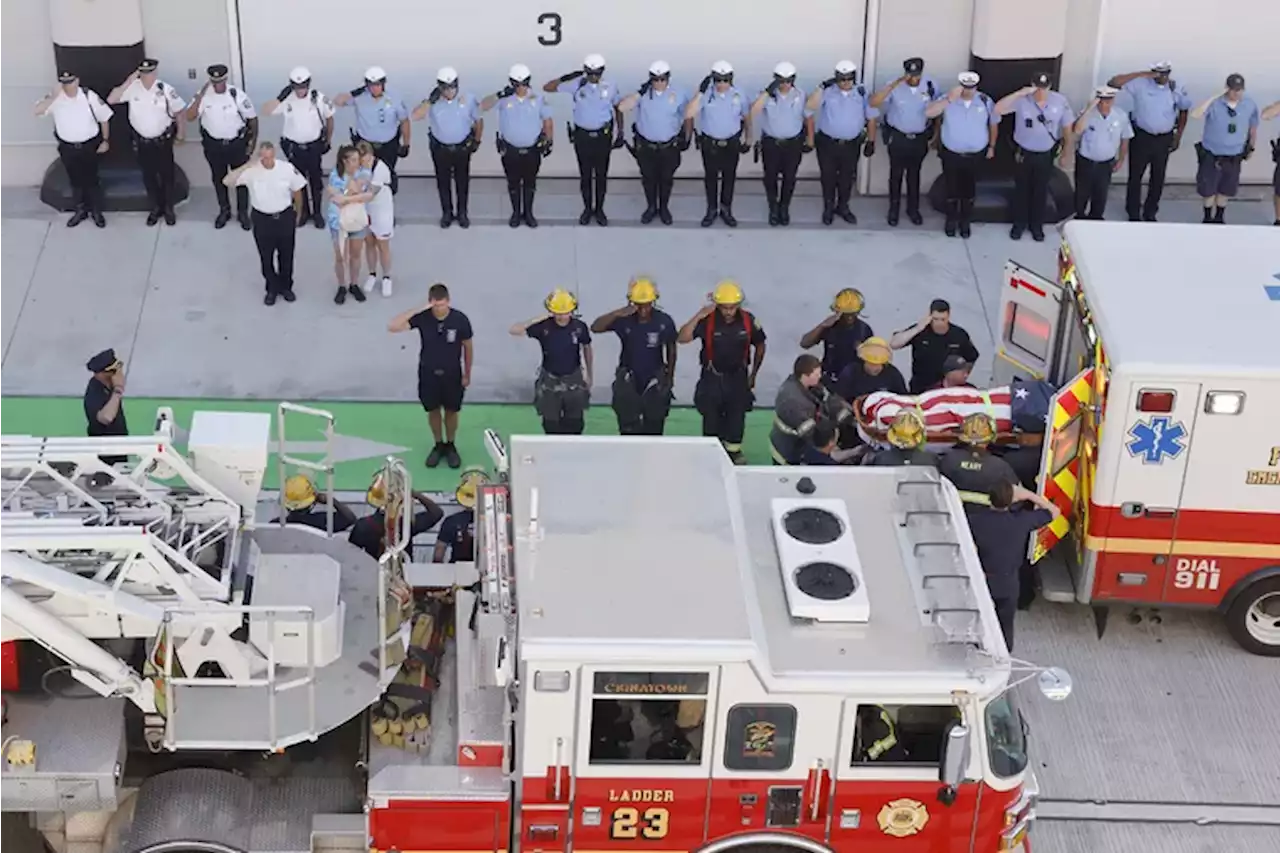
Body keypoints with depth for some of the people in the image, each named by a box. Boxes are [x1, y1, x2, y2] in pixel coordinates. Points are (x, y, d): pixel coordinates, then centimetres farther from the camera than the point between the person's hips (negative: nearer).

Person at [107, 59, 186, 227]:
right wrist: (127, 83, -22)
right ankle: (156, 208, 31)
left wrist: (180, 134, -1)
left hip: (163, 141, -2)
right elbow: (111, 100, -17)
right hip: (143, 142, 2)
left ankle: (169, 208, 28)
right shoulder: (133, 88, -11)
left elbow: (180, 112, -5)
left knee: (166, 175, 10)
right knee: (148, 176, 14)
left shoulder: (165, 90, -16)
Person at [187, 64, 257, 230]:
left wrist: (253, 141, -4)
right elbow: (190, 117, -21)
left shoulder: (237, 95, -17)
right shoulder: (204, 95, -13)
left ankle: (243, 213, 26)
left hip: (237, 143, -2)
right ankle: (224, 211, 34)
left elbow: (252, 118, -5)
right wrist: (200, 96, -29)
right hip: (213, 145, 2)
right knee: (218, 179, 16)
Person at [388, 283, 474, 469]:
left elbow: (468, 347, -5)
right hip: (428, 374, 1)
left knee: (451, 411, 15)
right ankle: (438, 445, 38)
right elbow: (392, 327, -28)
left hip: (452, 374, -1)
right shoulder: (422, 317, -19)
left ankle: (450, 446, 37)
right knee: (433, 411, 17)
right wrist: (417, 309, -33)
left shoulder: (460, 319, -20)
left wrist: (467, 374, 2)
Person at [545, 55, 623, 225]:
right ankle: (587, 209, 26)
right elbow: (547, 88, -7)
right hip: (582, 136, 0)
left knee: (601, 174, 10)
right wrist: (565, 78, -20)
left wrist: (620, 132, 4)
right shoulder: (576, 85, -9)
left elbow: (618, 108, 8)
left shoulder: (610, 88, -7)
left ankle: (599, 209, 25)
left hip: (603, 136, 0)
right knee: (585, 174, 10)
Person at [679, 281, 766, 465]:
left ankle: (734, 452, 27)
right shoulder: (707, 320, -16)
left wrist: (753, 375, 10)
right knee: (711, 421, 7)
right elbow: (682, 338, -26)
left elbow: (760, 346, 7)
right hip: (712, 379, -1)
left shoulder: (748, 320, -9)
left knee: (736, 420, 9)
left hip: (738, 378, 2)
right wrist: (699, 315, -32)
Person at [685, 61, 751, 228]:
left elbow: (747, 117, 5)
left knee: (729, 177, 12)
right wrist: (700, 92, -32)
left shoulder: (738, 95, -11)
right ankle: (711, 210, 28)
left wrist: (748, 139, 10)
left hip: (732, 143, 1)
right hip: (709, 143, -1)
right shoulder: (706, 94, -17)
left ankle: (726, 210, 28)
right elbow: (688, 114, -28)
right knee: (710, 177, 13)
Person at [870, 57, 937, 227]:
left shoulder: (930, 84, -13)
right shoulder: (895, 85, -21)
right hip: (897, 137, -2)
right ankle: (894, 209, 28)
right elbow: (873, 102, -34)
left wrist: (936, 136, 6)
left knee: (914, 174, 17)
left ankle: (913, 209, 33)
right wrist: (895, 84, -39)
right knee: (896, 174, 11)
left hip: (920, 138, 2)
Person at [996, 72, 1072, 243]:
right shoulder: (1022, 100, -20)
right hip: (1024, 153, -1)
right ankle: (1019, 224, 31)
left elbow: (1067, 128, -3)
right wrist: (1019, 93, -38)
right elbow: (998, 109, -32)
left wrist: (1066, 153, 2)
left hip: (1046, 155, 1)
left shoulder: (1060, 101, -14)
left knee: (1041, 191, 14)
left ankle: (1037, 226, 31)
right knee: (1022, 189, 13)